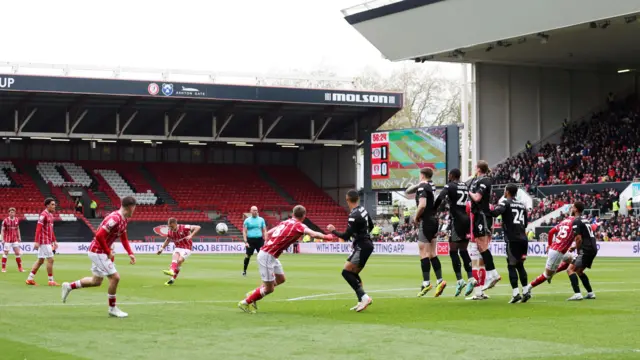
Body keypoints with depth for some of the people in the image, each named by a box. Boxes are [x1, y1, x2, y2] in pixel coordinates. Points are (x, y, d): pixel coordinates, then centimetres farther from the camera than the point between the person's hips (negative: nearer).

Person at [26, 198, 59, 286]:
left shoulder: (50, 215, 15)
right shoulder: (43, 215, -13)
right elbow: (38, 229, -19)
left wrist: (54, 241, 21)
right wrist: (36, 242, -24)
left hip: (48, 242, 9)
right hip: (44, 241, -9)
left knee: (40, 261, 11)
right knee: (50, 259, -7)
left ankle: (30, 279, 16)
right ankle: (51, 281, -2)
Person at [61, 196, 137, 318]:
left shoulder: (123, 220, 7)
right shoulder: (115, 219, -24)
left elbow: (124, 238, 18)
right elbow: (99, 236, -28)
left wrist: (130, 253, 6)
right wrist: (108, 252, -19)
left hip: (100, 252, 10)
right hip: (97, 252, -10)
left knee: (96, 281, 17)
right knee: (115, 277, -9)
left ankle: (69, 286, 29)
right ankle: (112, 308, 2)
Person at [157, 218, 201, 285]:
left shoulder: (184, 228, -18)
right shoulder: (170, 232, -1)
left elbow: (198, 227, -19)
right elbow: (167, 240, 21)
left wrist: (191, 236, -30)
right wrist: (162, 248, 11)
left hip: (187, 248, -5)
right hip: (178, 248, 5)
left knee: (179, 260, -24)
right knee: (174, 256, -28)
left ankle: (172, 279, -22)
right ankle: (171, 271, -52)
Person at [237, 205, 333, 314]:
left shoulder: (286, 222, 10)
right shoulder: (299, 226, -12)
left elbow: (269, 233, 16)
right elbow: (313, 234, -26)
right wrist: (326, 237, -12)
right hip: (267, 256, -9)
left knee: (280, 279, 21)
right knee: (269, 289, 1)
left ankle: (253, 293, 29)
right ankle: (245, 303, 15)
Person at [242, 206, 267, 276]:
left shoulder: (261, 220, 8)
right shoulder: (247, 220, 3)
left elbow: (264, 231, 11)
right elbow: (244, 231, 1)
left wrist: (265, 240, 1)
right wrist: (245, 242, -8)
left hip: (259, 240, 1)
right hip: (250, 240, -1)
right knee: (248, 255, 2)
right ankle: (244, 270, 16)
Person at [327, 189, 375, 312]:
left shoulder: (354, 216, -20)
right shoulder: (363, 210, 6)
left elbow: (346, 236, -18)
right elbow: (371, 226, 22)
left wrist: (333, 231, -3)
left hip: (362, 247, -9)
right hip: (367, 244, 9)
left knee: (346, 272, -10)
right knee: (354, 274, 13)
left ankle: (364, 297, -18)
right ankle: (362, 301, 10)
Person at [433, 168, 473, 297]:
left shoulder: (450, 186, -4)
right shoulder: (466, 186, 15)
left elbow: (440, 198, -18)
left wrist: (433, 210, -6)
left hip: (457, 220, -6)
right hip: (468, 219, 6)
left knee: (453, 251, -3)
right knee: (463, 251, 14)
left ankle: (459, 280, -13)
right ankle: (471, 278, 5)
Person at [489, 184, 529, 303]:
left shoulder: (505, 202, -3)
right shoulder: (522, 205, 16)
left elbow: (495, 212, -21)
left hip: (512, 239, -6)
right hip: (523, 239, 6)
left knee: (512, 266, -2)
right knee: (520, 265, 14)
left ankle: (516, 293, -8)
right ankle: (526, 292, 9)